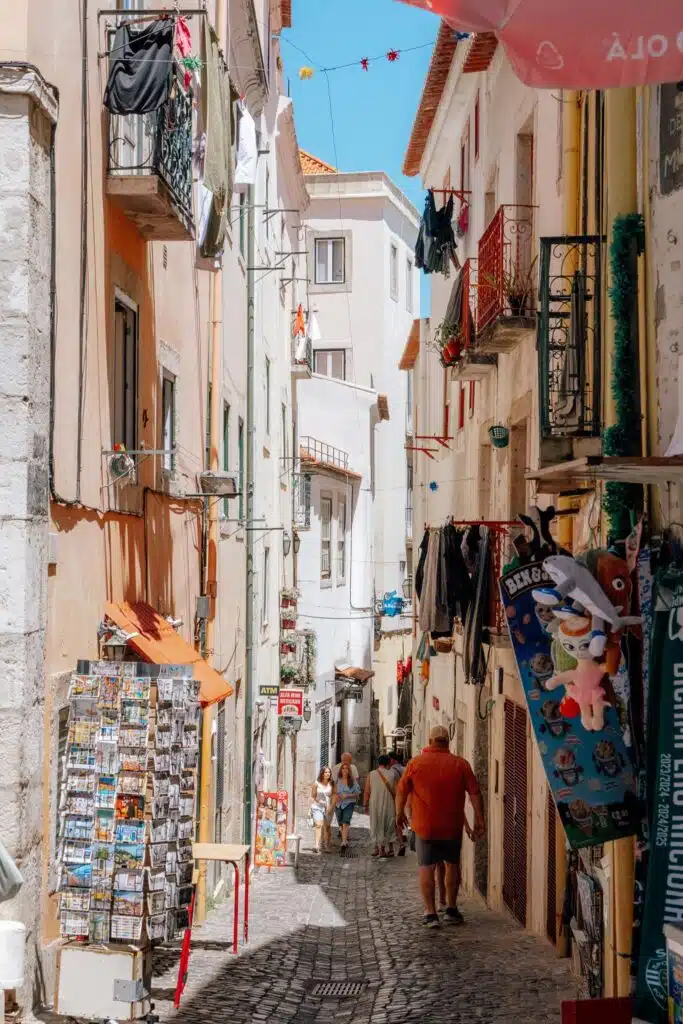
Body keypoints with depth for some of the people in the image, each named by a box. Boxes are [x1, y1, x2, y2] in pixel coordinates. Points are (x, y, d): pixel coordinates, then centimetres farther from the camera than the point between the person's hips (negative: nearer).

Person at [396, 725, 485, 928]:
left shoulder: (416, 763, -4)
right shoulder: (460, 764, -2)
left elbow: (401, 791, 3)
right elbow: (475, 792, -5)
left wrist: (400, 814, 17)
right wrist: (479, 820, 0)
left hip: (424, 826, -1)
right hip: (452, 827, 1)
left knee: (426, 867, 3)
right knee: (452, 865, 17)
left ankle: (430, 913, -2)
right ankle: (451, 909, 21)